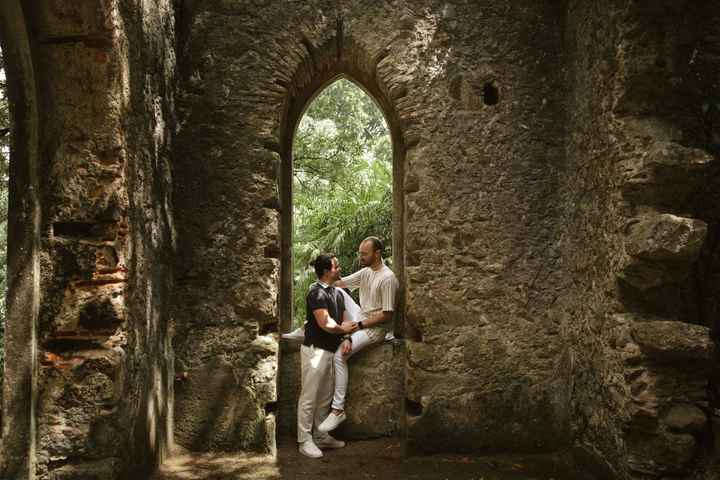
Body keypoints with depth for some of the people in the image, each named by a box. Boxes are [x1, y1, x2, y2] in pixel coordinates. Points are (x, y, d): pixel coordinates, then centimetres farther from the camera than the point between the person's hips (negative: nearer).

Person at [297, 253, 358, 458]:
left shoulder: (337, 293, 12)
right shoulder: (317, 293, -16)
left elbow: (345, 322, 11)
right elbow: (326, 324, -21)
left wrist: (347, 337, -9)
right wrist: (343, 329, -3)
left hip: (331, 350, 9)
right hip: (315, 350, -9)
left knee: (325, 397, 15)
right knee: (309, 397, -2)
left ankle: (321, 436, 24)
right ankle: (304, 440, 4)